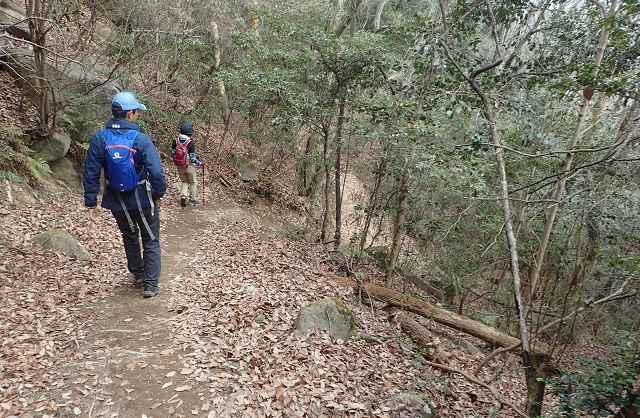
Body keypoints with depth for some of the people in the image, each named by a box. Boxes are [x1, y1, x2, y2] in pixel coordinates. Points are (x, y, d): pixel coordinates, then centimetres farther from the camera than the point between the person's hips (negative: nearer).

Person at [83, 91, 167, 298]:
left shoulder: (99, 138, -7)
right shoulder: (140, 139, -18)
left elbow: (91, 174, -6)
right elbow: (156, 172, -22)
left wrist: (91, 203, 1)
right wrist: (159, 194, -5)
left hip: (116, 200, 4)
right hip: (143, 199, -4)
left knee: (130, 237, 25)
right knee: (151, 241, 12)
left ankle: (138, 274, 42)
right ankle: (150, 285, 12)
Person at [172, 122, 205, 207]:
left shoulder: (175, 141, -5)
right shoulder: (190, 143, -20)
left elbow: (172, 154, 1)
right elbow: (192, 158, -19)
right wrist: (200, 163, -5)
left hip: (179, 166, 5)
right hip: (189, 166, -4)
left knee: (185, 182, 21)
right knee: (193, 182, 16)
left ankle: (183, 196, -1)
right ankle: (192, 199, 21)